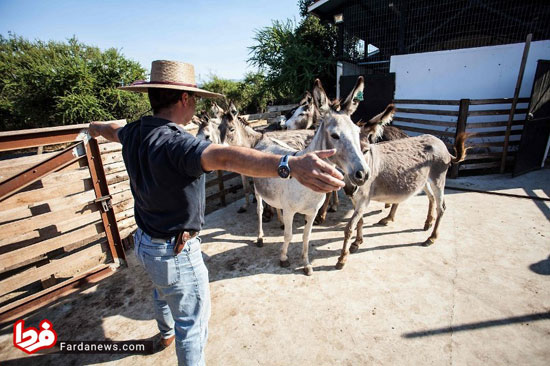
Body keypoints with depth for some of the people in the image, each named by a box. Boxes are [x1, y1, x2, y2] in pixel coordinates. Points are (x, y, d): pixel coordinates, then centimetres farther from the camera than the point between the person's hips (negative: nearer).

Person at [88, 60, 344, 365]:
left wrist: (96, 127, 46)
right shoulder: (175, 143, -32)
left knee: (163, 290, 37)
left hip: (143, 242, 10)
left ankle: (166, 333, 67)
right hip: (175, 252, -10)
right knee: (193, 322, 13)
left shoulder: (133, 133, -3)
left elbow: (112, 130, 22)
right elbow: (224, 157, -52)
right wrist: (291, 165, -65)